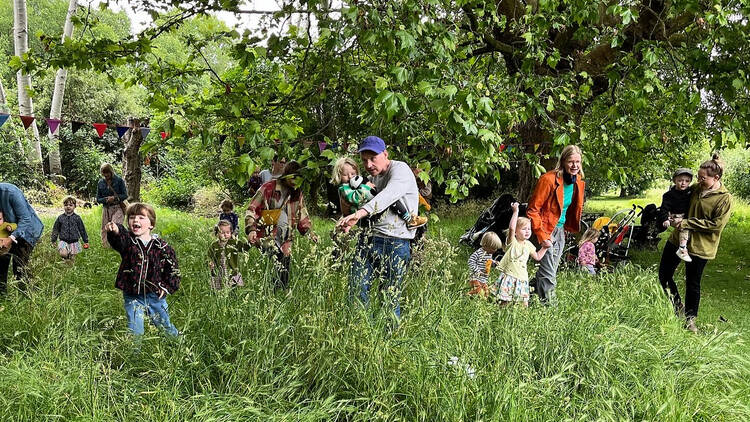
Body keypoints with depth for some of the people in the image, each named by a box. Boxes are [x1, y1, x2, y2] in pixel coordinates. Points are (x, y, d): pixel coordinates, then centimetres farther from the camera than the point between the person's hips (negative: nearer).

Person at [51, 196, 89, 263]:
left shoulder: (77, 218, 1)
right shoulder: (60, 218, 1)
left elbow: (82, 230, 6)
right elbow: (55, 229, 10)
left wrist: (86, 241, 8)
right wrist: (54, 240, 10)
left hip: (74, 242, 0)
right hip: (63, 241, 0)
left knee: (72, 260, 2)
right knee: (63, 254, -24)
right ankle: (65, 257, 10)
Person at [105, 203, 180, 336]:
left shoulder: (162, 246, -4)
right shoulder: (127, 241, -8)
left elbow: (173, 268, 5)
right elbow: (119, 240, -34)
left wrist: (168, 287, -4)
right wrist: (115, 231, -56)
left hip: (155, 295, 1)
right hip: (132, 296, -1)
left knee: (164, 325, 17)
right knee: (135, 330, 2)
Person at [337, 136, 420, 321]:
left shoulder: (400, 169, -7)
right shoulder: (374, 178, 20)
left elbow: (389, 195, -26)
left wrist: (360, 213, -40)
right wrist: (350, 221, 12)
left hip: (395, 243, -7)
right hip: (368, 238, 7)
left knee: (390, 296, -3)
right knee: (357, 289, -1)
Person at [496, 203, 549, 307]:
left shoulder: (528, 245, 12)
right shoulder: (512, 242, -6)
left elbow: (537, 257, 26)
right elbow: (511, 228, -24)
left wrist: (544, 248, 14)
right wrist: (515, 212, -25)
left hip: (522, 278, 5)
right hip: (509, 276, -5)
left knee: (524, 303, 3)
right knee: (505, 301, -7)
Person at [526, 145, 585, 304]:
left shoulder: (577, 181, 3)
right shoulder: (548, 179, -21)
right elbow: (533, 209, -19)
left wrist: (568, 228, 15)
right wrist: (541, 235, -23)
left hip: (560, 230, 8)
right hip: (547, 230, -8)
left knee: (551, 268, 18)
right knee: (549, 274, -7)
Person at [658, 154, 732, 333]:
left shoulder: (725, 198, -12)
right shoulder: (696, 189, 6)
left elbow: (717, 224, -17)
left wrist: (687, 223, -19)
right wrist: (674, 217, 2)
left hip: (699, 246, -6)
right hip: (678, 238, 6)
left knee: (692, 284, 7)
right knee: (664, 275, 9)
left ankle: (690, 318, 26)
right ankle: (678, 307, 29)